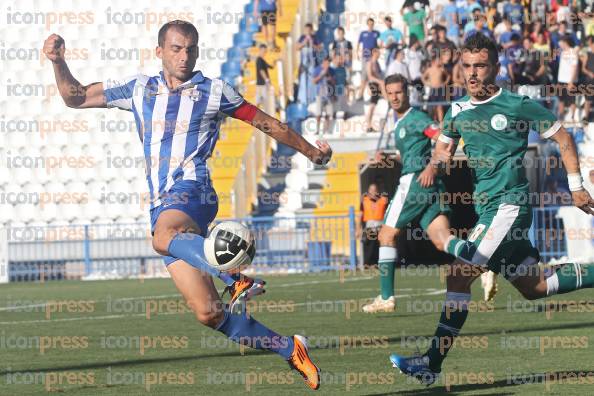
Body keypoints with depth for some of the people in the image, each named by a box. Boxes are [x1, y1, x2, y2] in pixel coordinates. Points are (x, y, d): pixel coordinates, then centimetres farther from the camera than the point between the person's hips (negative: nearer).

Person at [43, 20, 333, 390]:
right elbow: (76, 97, 22)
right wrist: (59, 62, 5)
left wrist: (312, 152, 21)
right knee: (209, 313, -6)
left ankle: (239, 277, -50)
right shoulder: (138, 89, 16)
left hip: (192, 192, -4)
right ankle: (290, 349, 5)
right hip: (162, 204, 4)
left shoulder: (215, 92, 6)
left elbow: (267, 123, 16)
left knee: (164, 236, -42)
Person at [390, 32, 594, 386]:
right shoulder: (458, 110, 9)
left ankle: (433, 363, -16)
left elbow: (562, 136, 1)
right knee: (533, 286, 13)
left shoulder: (518, 105, -9)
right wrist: (436, 163, 0)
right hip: (486, 207, 8)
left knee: (460, 275, -17)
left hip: (510, 204, -8)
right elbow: (444, 147, 24)